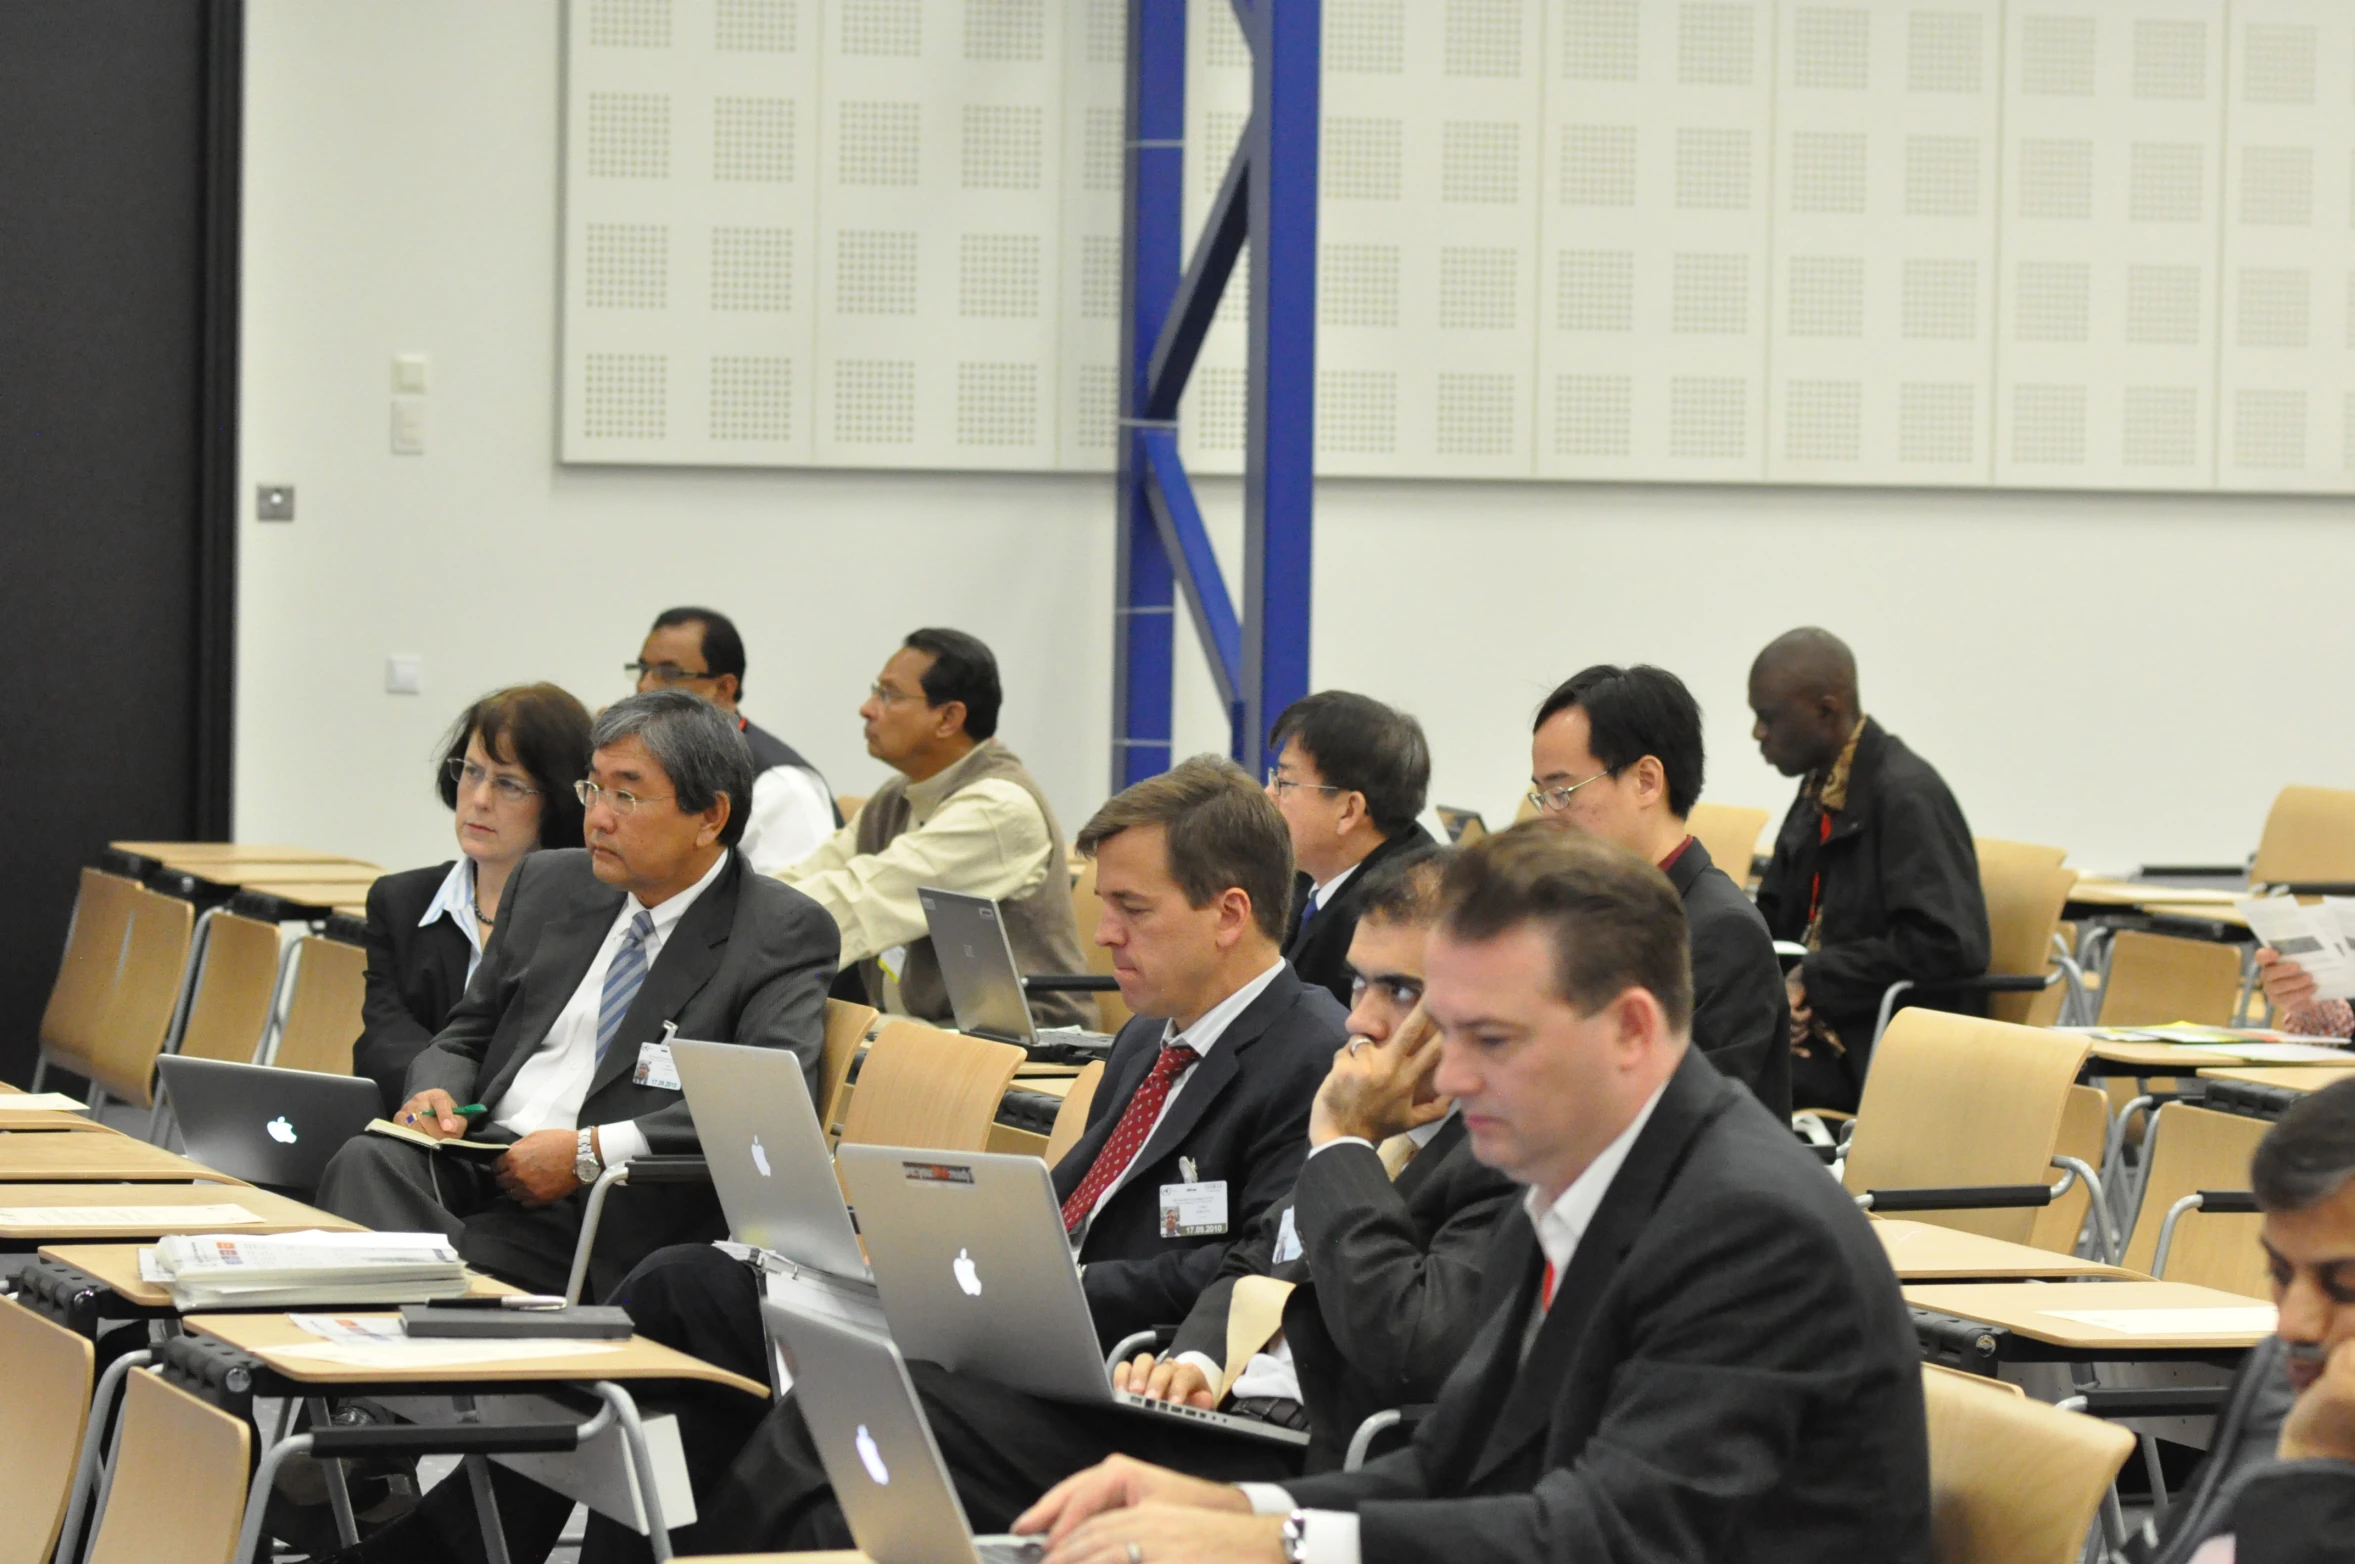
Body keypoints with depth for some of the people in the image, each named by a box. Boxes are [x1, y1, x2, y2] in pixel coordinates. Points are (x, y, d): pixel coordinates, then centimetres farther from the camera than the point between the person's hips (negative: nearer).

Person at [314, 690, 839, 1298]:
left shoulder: (784, 934, 0)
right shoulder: (548, 884, 19)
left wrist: (590, 1152, -19)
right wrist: (436, 1091, 1)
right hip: (476, 1165, 6)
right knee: (367, 1160, -30)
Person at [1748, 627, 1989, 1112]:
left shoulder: (1907, 795, -13)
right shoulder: (1819, 790, 15)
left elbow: (1947, 946, -22)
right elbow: (1776, 921, 24)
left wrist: (1815, 976, -18)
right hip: (1817, 1018, 9)